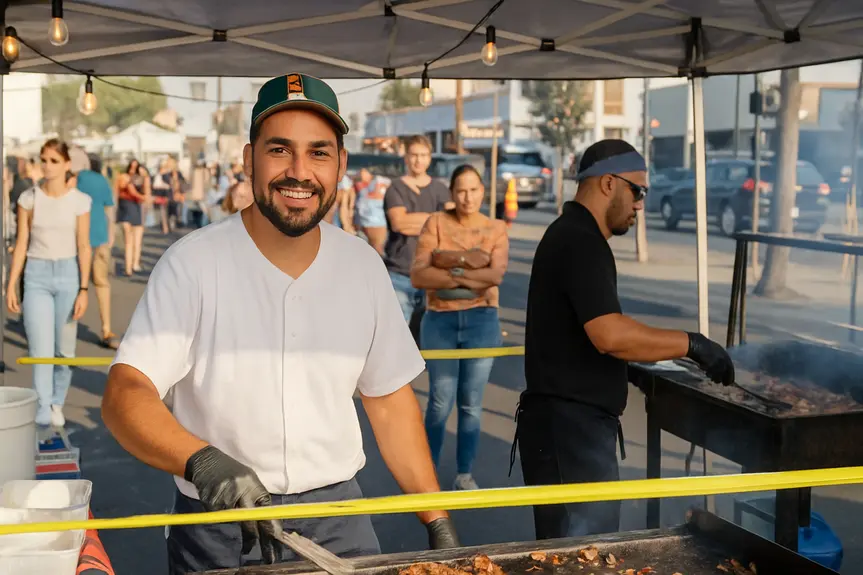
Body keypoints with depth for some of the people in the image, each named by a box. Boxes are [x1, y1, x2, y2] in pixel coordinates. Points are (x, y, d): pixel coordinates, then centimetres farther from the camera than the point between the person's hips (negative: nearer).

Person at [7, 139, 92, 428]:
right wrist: (11, 286, 0)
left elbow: (84, 247, -3)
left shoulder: (79, 201, -3)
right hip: (37, 276, 0)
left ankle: (56, 403, 31)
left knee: (64, 349, 10)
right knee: (41, 351, -9)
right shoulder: (29, 198, 0)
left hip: (68, 274, 0)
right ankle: (43, 415, -9)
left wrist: (83, 290, -8)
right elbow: (21, 244, 3)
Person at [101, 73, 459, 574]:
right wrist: (204, 463, -39)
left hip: (337, 516, 3)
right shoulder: (193, 263, -14)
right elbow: (125, 394, -21)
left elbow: (390, 401, 6)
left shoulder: (363, 265, -1)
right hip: (218, 526, -3)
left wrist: (439, 522, 3)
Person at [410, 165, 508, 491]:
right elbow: (418, 276, -13)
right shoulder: (435, 223, -1)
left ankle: (464, 475, 22)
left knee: (471, 403, 9)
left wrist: (451, 264, -17)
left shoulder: (497, 230, 2)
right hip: (440, 322, -1)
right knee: (440, 402, 3)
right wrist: (468, 265, -17)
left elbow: (496, 274, -16)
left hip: (482, 322, 1)